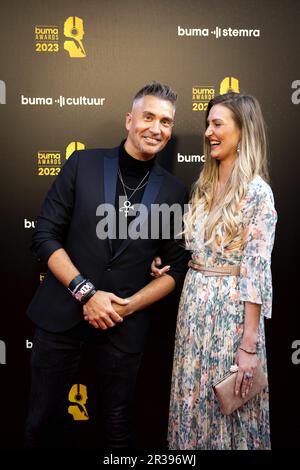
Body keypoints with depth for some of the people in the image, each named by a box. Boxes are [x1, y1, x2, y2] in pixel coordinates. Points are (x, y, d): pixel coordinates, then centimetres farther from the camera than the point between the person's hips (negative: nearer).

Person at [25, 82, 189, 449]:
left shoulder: (174, 191, 1)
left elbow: (177, 267, 4)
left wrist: (129, 306, -9)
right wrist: (85, 291, -14)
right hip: (61, 313, 0)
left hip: (125, 323, 1)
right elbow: (45, 235, -4)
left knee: (116, 426, 15)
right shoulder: (82, 164, -1)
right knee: (43, 421, 12)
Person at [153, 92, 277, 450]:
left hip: (231, 308, -7)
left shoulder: (257, 191, -13)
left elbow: (256, 271, -17)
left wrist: (249, 345, -17)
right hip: (193, 302, 7)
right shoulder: (203, 185, 9)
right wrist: (168, 262, -1)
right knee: (192, 399, 17)